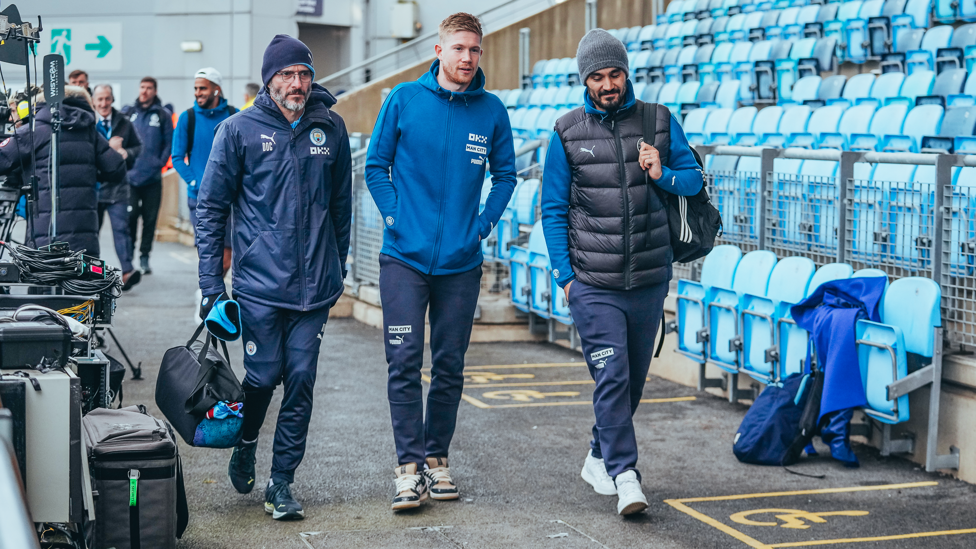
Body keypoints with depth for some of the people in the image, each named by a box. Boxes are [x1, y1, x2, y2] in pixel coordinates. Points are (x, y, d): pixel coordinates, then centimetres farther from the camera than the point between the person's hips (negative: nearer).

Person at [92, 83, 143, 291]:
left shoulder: (124, 123, 8)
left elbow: (138, 146, 16)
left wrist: (127, 153, -5)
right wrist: (108, 146, -17)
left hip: (118, 186, 0)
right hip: (92, 185, 0)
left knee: (121, 227, -11)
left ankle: (127, 271, -19)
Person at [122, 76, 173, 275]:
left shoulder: (162, 115, 4)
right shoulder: (127, 113, 7)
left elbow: (169, 143, 6)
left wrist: (160, 163, -4)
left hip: (153, 177, 0)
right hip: (130, 175, 0)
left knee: (150, 218, 4)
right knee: (130, 216, -5)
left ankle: (145, 257, 14)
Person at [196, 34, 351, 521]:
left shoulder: (330, 128, 6)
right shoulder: (239, 130, -2)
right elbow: (210, 207, 1)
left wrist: (338, 265, 16)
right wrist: (211, 283, -4)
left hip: (315, 285, 2)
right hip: (259, 283, -2)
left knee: (301, 381, 1)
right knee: (263, 376, 1)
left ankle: (281, 482, 13)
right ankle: (245, 442, 32)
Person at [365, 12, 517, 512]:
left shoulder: (491, 111, 2)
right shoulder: (404, 100, -2)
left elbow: (505, 174, 13)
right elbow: (376, 165, 5)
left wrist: (485, 223, 2)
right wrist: (392, 216, -5)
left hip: (461, 261, 2)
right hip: (405, 257, -2)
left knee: (449, 366, 9)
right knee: (404, 362, -5)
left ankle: (436, 458, 22)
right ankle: (409, 466, 0)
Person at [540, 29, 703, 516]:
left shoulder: (659, 121, 5)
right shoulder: (568, 133, 1)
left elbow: (694, 178, 11)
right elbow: (554, 209, 4)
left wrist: (662, 175, -12)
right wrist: (564, 273, -3)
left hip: (649, 280, 3)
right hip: (592, 284, -3)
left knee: (634, 378, 13)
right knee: (612, 377, -12)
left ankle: (600, 457, 32)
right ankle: (625, 476, -10)